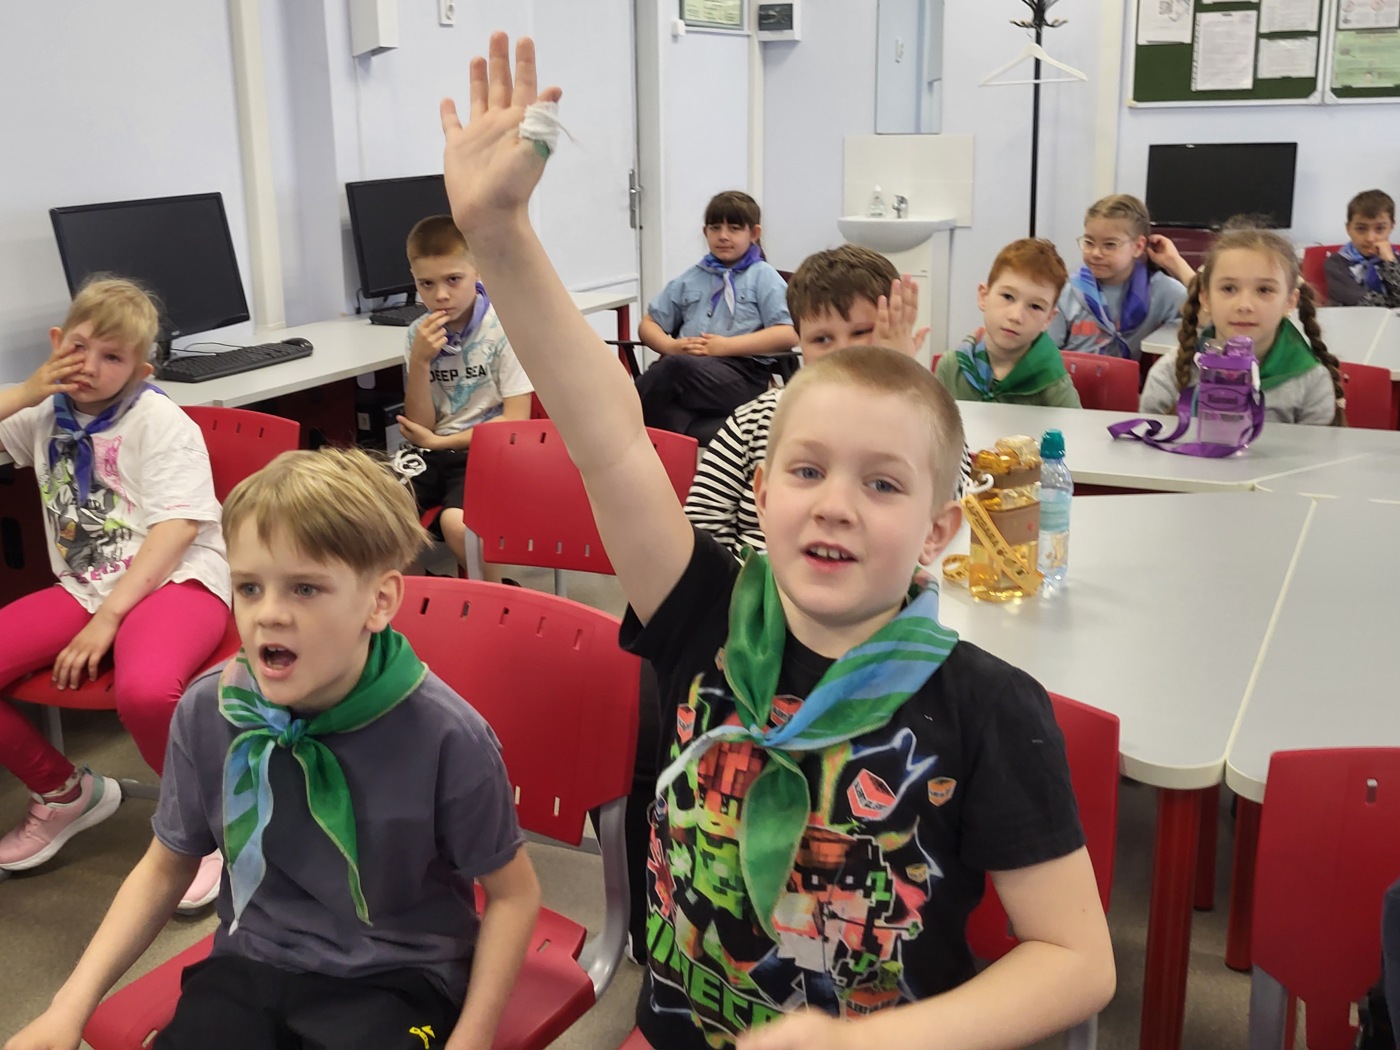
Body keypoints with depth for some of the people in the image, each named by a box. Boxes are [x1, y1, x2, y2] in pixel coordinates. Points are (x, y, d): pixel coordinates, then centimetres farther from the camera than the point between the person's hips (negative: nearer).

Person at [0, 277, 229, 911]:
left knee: (142, 691, -38)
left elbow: (177, 526, -15)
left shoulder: (159, 420, -5)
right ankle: (66, 792, 12)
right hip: (83, 586, 7)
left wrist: (108, 617, -22)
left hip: (176, 579, -7)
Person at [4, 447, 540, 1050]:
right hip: (250, 964, 3)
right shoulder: (207, 711, -8)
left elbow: (512, 893, -6)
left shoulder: (444, 735, -20)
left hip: (394, 979, -2)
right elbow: (166, 865, 9)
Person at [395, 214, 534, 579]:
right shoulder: (419, 335, 5)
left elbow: (516, 420, -10)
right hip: (432, 454, 5)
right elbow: (419, 429, 3)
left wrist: (440, 441, -7)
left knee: (456, 523, -32)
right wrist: (419, 362, -11)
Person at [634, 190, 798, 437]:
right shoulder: (691, 278, 25)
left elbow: (788, 335, -2)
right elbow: (648, 324, 25)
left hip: (743, 374, -4)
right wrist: (671, 346, 0)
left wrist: (725, 346, -9)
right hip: (687, 363, 4)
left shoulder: (762, 276, 11)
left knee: (676, 366, -35)